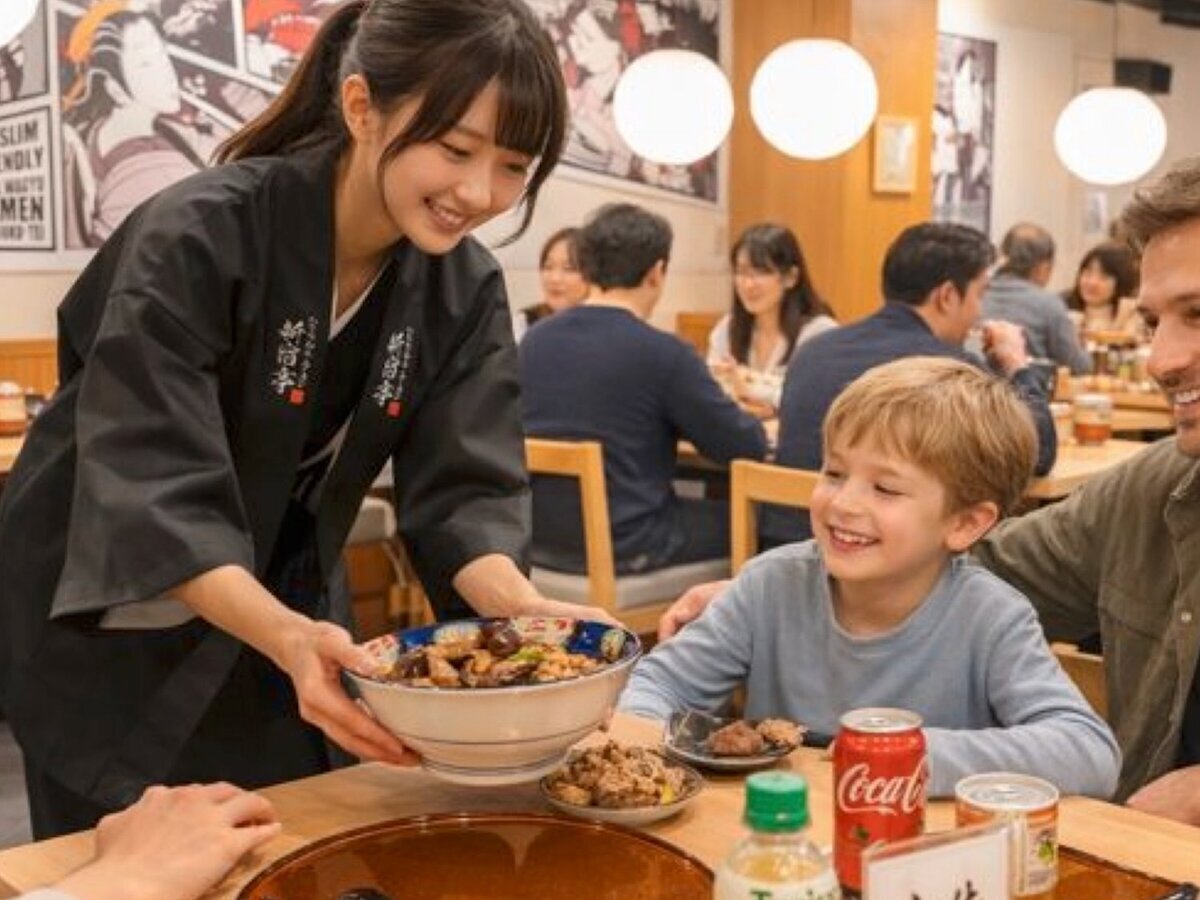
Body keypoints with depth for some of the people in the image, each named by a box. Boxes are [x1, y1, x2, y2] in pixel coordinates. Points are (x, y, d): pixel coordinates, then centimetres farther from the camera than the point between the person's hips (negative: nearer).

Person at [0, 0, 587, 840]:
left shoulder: (465, 288, -9)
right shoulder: (197, 238, -27)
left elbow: (463, 488, -14)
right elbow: (154, 494, -32)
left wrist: (520, 607, -33)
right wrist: (287, 639, -47)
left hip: (283, 609, 5)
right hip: (109, 628, -5)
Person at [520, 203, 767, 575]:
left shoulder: (533, 341, 2)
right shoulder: (664, 354, -16)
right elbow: (748, 448, -10)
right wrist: (757, 424, 14)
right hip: (622, 547, -6)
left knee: (703, 506, 26)